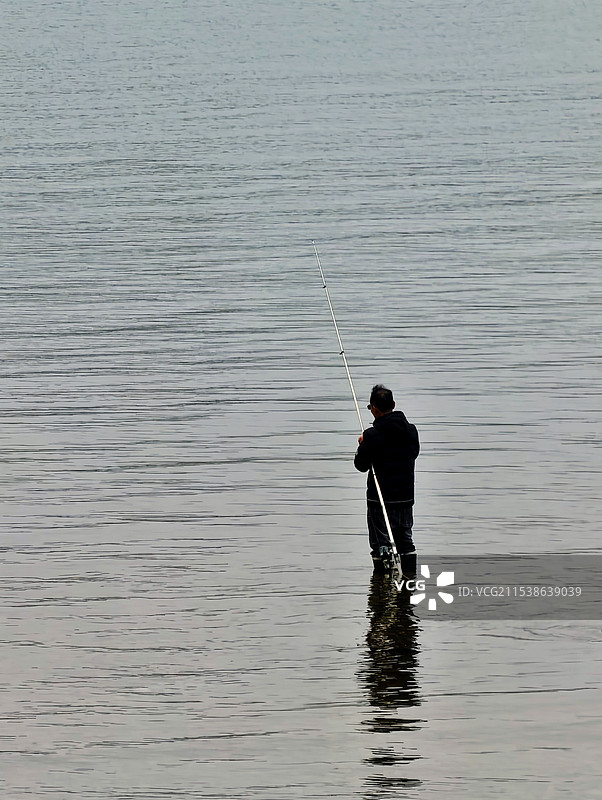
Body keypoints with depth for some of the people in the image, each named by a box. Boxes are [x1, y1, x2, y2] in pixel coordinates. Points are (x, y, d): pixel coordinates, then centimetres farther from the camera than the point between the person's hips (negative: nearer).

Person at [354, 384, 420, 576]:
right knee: (405, 538, 16)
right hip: (406, 495, 5)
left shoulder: (372, 436, -17)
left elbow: (361, 465, -8)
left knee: (380, 541, 4)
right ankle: (409, 575, 18)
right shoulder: (411, 430, -2)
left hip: (380, 497, -5)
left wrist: (362, 446, 11)